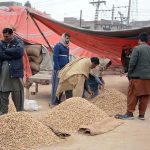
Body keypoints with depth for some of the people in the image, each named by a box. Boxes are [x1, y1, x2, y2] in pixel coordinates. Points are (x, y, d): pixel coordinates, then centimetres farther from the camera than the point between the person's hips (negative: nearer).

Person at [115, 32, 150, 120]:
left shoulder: (137, 48, -9)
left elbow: (132, 63, -13)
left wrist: (129, 73, -1)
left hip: (137, 76, -5)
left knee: (132, 96, 3)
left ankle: (129, 113, 6)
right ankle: (142, 114, 13)